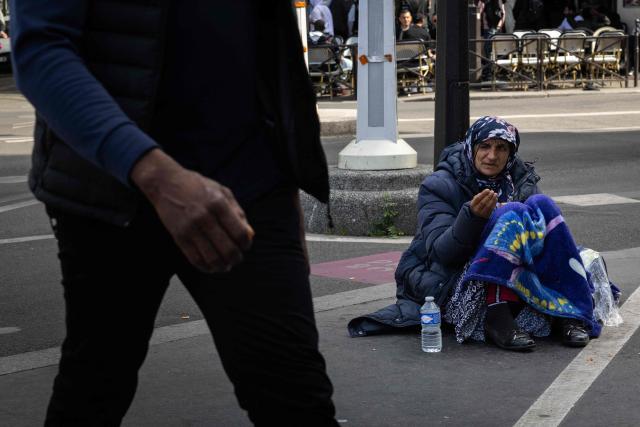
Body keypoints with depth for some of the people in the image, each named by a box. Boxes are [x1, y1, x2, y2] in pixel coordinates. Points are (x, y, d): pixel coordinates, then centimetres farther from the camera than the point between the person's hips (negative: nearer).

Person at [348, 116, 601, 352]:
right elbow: (441, 252, -15)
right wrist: (472, 215, -32)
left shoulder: (520, 181, 11)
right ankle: (497, 318, -37)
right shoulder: (440, 185, -4)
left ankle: (567, 314, -24)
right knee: (512, 215, -25)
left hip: (510, 280, 5)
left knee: (540, 205, -16)